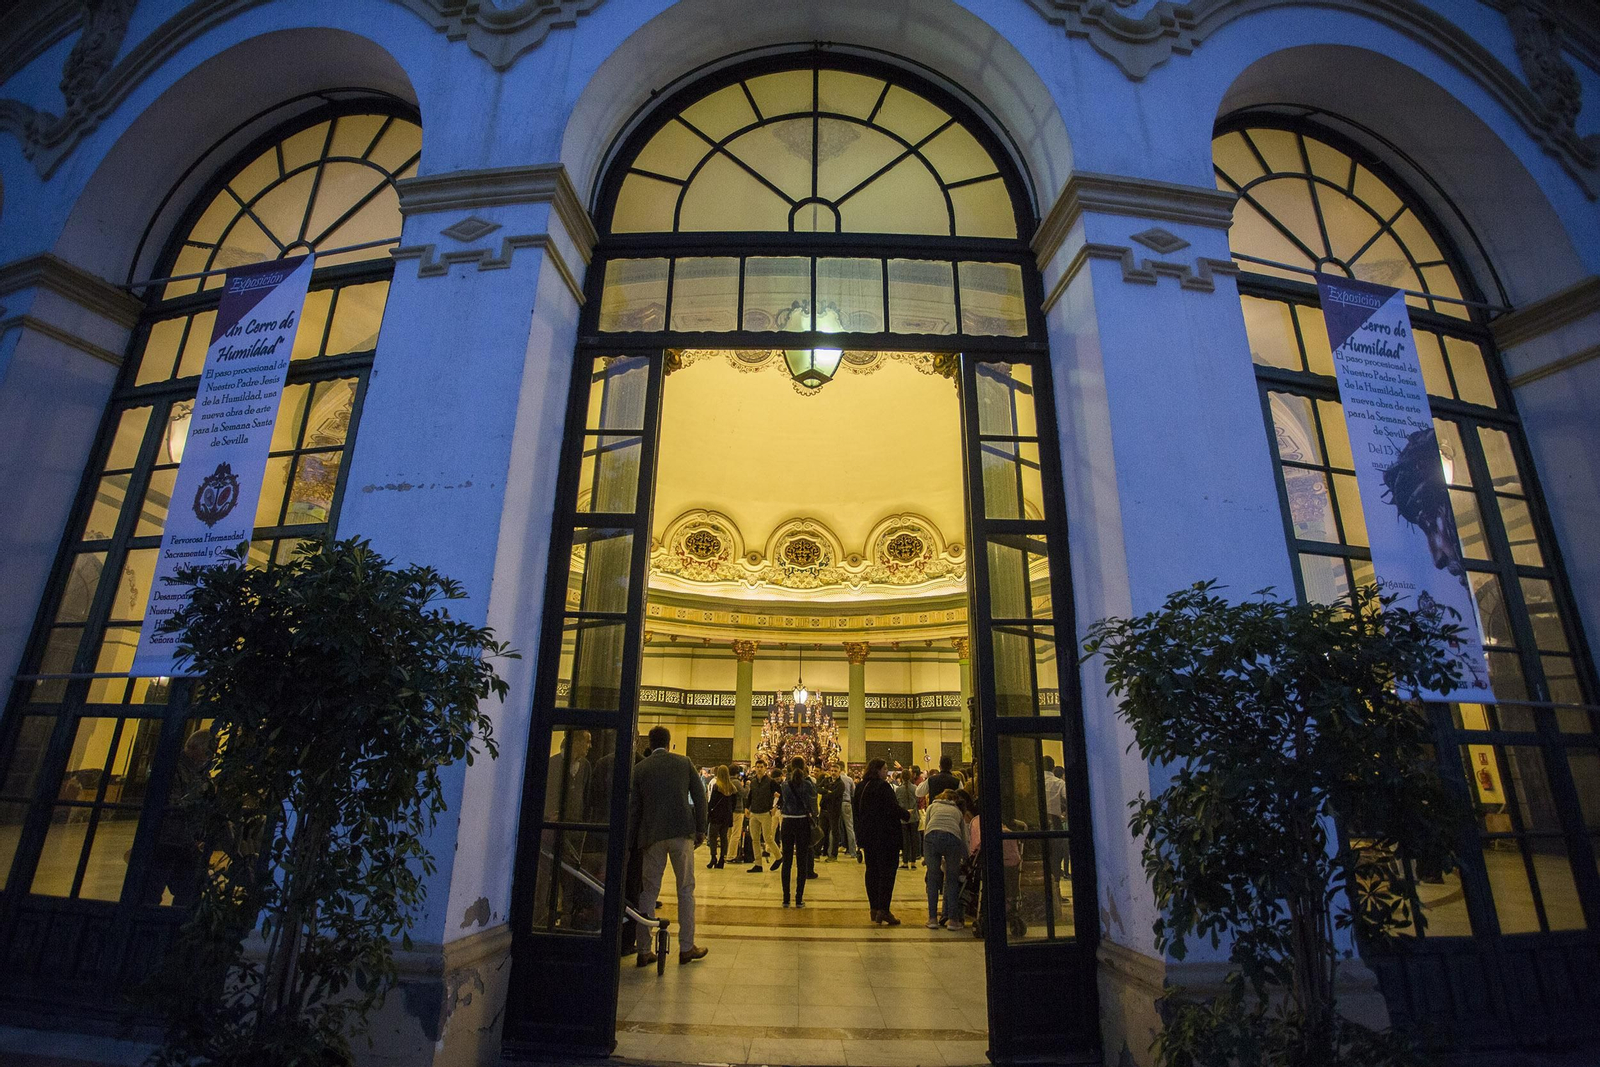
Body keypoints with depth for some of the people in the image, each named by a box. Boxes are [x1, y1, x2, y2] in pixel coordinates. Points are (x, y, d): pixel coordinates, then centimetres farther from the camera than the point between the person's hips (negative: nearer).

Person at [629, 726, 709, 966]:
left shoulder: (639, 769, 5)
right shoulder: (684, 762, 3)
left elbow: (633, 808, 5)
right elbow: (699, 797, 1)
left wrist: (635, 840, 13)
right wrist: (701, 829, 8)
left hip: (652, 835, 1)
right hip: (682, 832, -1)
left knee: (649, 890, 10)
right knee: (686, 889, 9)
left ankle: (644, 950, 13)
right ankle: (686, 947, 13)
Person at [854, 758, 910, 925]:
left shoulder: (861, 787, 9)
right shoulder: (883, 787, -16)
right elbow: (893, 808, -18)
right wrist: (907, 815, -1)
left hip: (867, 835, 8)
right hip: (885, 836, -8)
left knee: (872, 870, 13)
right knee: (887, 871, -2)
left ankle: (874, 908, 18)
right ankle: (883, 909, -7)